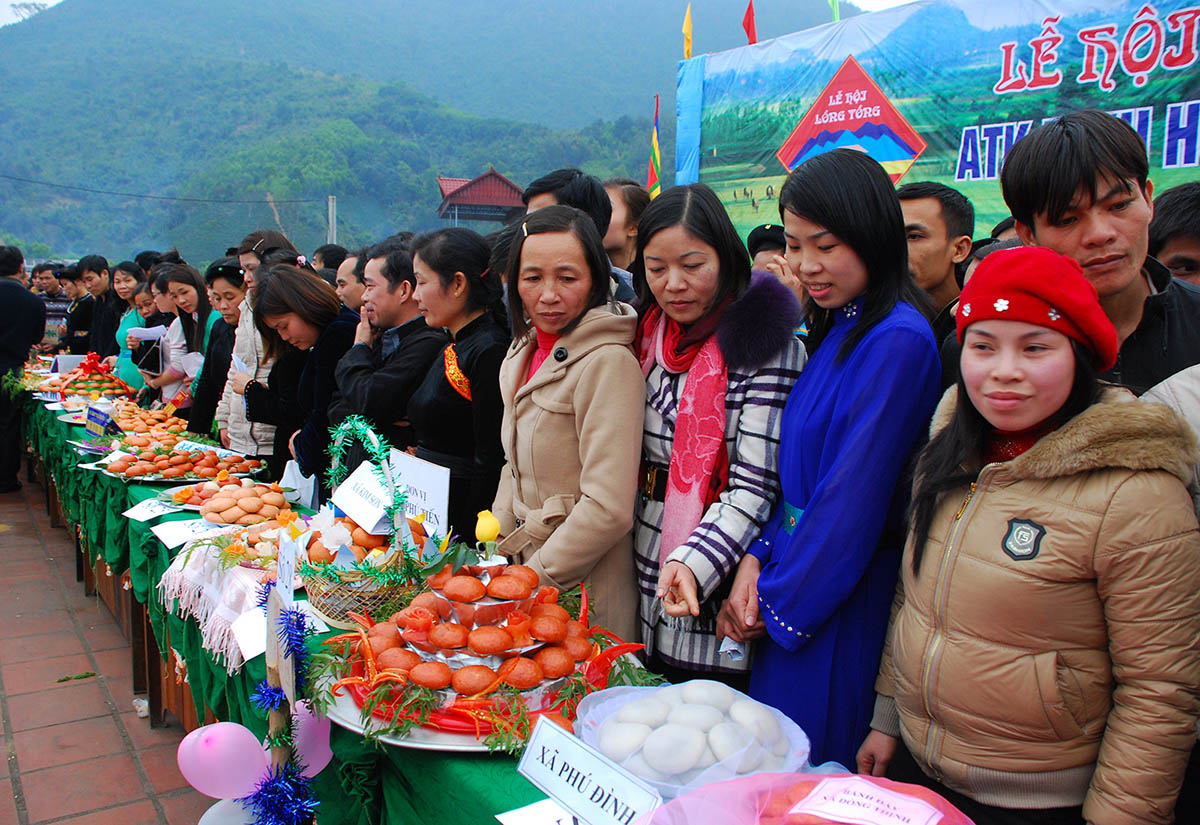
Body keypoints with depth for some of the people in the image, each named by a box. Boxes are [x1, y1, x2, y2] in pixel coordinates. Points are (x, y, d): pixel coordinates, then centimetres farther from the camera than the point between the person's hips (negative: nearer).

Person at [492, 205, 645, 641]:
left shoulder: (609, 362, -20)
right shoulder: (525, 350, 6)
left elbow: (608, 509, -24)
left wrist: (532, 580, -16)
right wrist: (496, 555, 5)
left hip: (583, 586, -7)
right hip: (528, 564, 7)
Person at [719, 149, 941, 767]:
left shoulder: (898, 340, -19)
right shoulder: (833, 328, 8)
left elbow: (854, 495, -21)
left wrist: (778, 600, -11)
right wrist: (758, 560, -3)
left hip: (843, 605, -8)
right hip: (794, 592, 8)